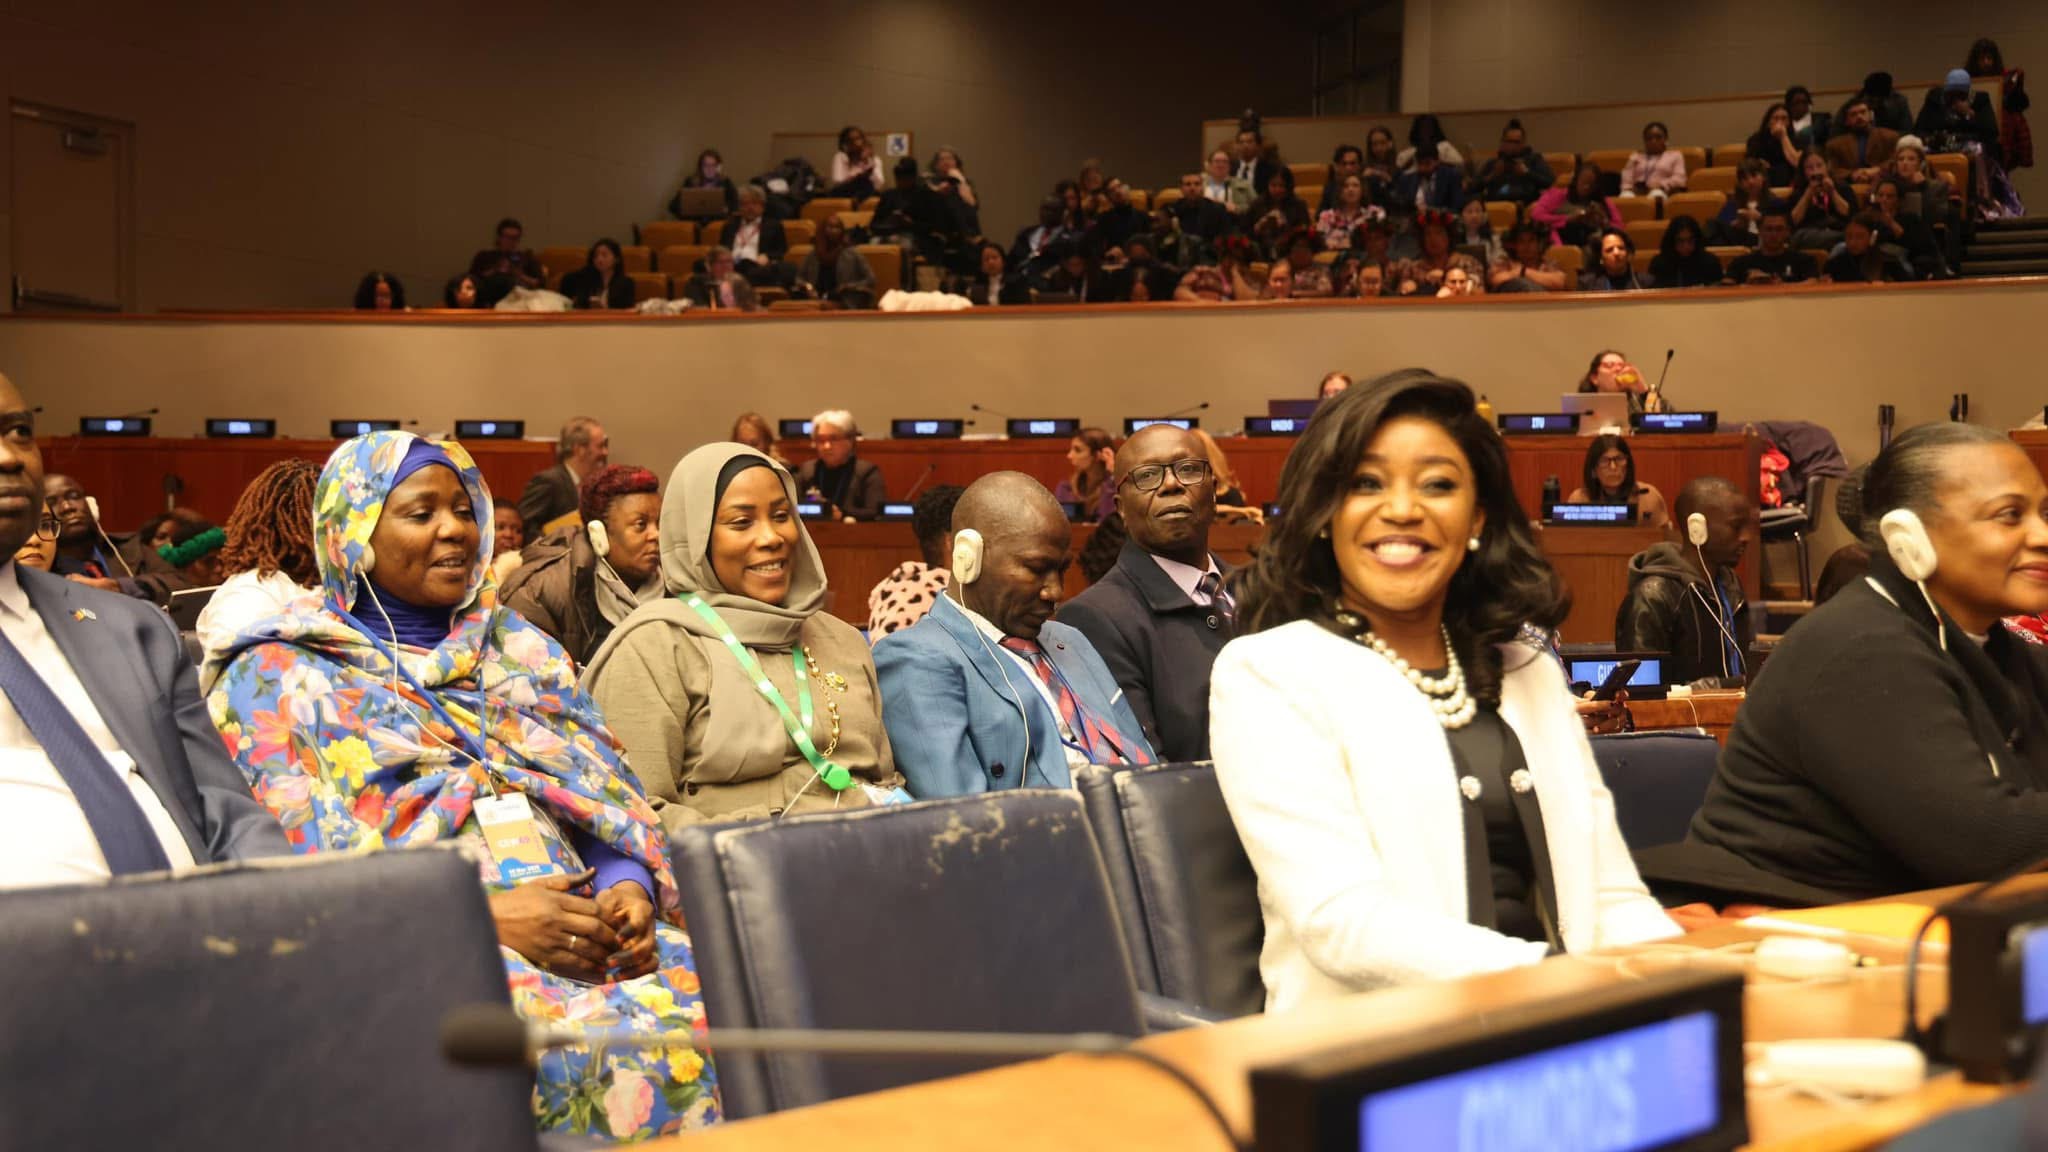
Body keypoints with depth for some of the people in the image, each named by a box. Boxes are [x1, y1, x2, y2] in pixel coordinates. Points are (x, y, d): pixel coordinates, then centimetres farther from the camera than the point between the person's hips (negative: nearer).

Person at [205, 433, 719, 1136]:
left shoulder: (519, 650, 23)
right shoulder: (280, 679, 8)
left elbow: (610, 796, 18)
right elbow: (298, 861, -5)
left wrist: (628, 885, -6)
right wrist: (479, 913, -16)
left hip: (584, 928, 5)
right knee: (630, 1055, -35)